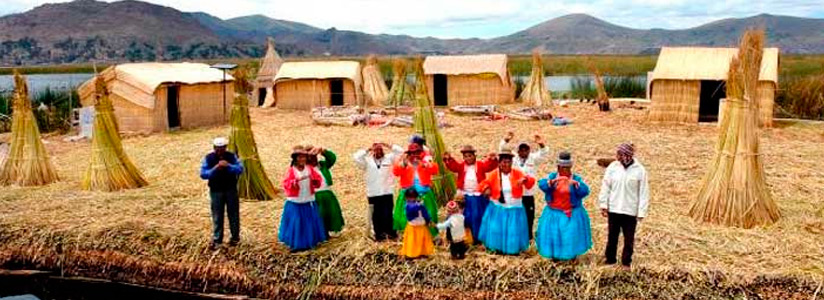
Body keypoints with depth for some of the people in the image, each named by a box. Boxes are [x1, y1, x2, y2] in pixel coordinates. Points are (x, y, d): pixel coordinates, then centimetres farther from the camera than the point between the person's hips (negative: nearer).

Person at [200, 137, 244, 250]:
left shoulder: (231, 156, -4)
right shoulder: (208, 158, -7)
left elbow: (240, 169, -12)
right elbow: (203, 174, -13)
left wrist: (228, 166, -27)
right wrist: (215, 168, -26)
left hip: (231, 190, 1)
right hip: (216, 191, -1)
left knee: (233, 214, 10)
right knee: (217, 216, 6)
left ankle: (235, 237, 25)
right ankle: (216, 239, 16)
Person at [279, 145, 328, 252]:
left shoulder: (310, 169, 2)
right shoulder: (291, 170, -9)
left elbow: (318, 180, 2)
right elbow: (286, 184, -18)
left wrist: (314, 180, -20)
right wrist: (295, 181, -34)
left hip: (309, 201, 4)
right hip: (295, 202, -4)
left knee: (310, 222, 10)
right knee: (296, 223, 1)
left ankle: (309, 242, 24)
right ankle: (295, 244, 12)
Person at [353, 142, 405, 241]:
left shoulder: (389, 158, 8)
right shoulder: (368, 161, 7)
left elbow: (400, 152, 3)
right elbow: (357, 158, -6)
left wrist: (388, 146, -2)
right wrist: (367, 151, -4)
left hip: (387, 192, 0)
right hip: (373, 193, 0)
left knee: (388, 213, 5)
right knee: (377, 214, 5)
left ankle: (391, 233, 17)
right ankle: (379, 234, 14)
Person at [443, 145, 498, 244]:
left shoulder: (481, 164, -1)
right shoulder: (461, 165, 3)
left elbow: (490, 166, -17)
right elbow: (453, 166, -14)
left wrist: (493, 160, -39)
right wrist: (448, 159, -34)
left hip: (479, 196, -2)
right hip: (466, 196, 2)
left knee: (479, 217, 7)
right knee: (467, 217, 9)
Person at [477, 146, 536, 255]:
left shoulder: (517, 173, -5)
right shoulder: (494, 174, -5)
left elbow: (531, 181, -13)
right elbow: (484, 184, -1)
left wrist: (525, 179, -36)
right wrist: (486, 189, -24)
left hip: (514, 209, 0)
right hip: (498, 208, 0)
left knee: (514, 230, 7)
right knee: (497, 229, 6)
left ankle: (514, 249, 25)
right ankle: (498, 248, 24)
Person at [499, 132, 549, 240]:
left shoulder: (533, 159, 2)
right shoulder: (513, 158, 5)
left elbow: (543, 155, -16)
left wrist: (541, 145, -37)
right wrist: (506, 140, -27)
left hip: (528, 195, 0)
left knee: (529, 217, 8)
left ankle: (528, 239, 21)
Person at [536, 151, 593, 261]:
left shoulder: (576, 178, -3)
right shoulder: (552, 176, 0)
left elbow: (585, 191, -15)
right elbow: (542, 185, -17)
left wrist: (576, 184, -32)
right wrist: (553, 181, -33)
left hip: (572, 214, -1)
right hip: (554, 212, 2)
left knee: (572, 234, -1)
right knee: (553, 234, 5)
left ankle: (573, 255, 19)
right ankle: (555, 255, 24)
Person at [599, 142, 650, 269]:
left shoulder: (639, 170, -9)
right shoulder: (613, 167, -4)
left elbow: (644, 192, -5)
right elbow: (605, 187, 1)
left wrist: (641, 211, -8)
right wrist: (603, 205, -2)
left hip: (630, 211, -2)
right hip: (613, 209, 2)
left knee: (629, 239, 10)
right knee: (612, 236, 13)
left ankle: (626, 262, 25)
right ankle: (610, 259, 28)